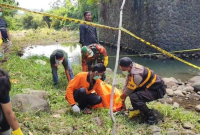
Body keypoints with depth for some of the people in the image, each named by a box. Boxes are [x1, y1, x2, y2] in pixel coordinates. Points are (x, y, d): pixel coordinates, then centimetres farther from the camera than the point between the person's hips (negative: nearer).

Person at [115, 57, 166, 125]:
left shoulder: (136, 75, -31)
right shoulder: (132, 66, -4)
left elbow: (128, 91, -18)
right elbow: (127, 85, 6)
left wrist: (119, 99, 0)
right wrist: (123, 99, 13)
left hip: (157, 90, -10)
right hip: (150, 86, 10)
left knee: (134, 97, -27)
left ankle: (151, 118, -14)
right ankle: (137, 110, 16)